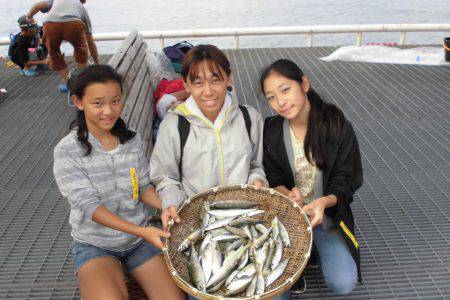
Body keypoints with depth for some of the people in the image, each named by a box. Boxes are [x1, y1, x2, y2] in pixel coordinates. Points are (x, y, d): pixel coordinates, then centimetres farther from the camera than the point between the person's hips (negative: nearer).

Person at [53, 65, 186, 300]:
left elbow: (143, 187, 6)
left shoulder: (133, 141, -1)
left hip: (140, 238, 3)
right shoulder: (67, 151, -13)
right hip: (95, 245, -3)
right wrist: (141, 231, -30)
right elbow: (89, 205, -18)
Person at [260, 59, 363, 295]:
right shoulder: (271, 132, -8)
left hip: (327, 214, 0)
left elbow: (345, 183, -10)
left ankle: (316, 247, 16)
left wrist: (324, 202, -32)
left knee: (343, 283, -15)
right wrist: (287, 195, -25)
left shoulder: (338, 127, -14)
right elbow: (273, 179, -1)